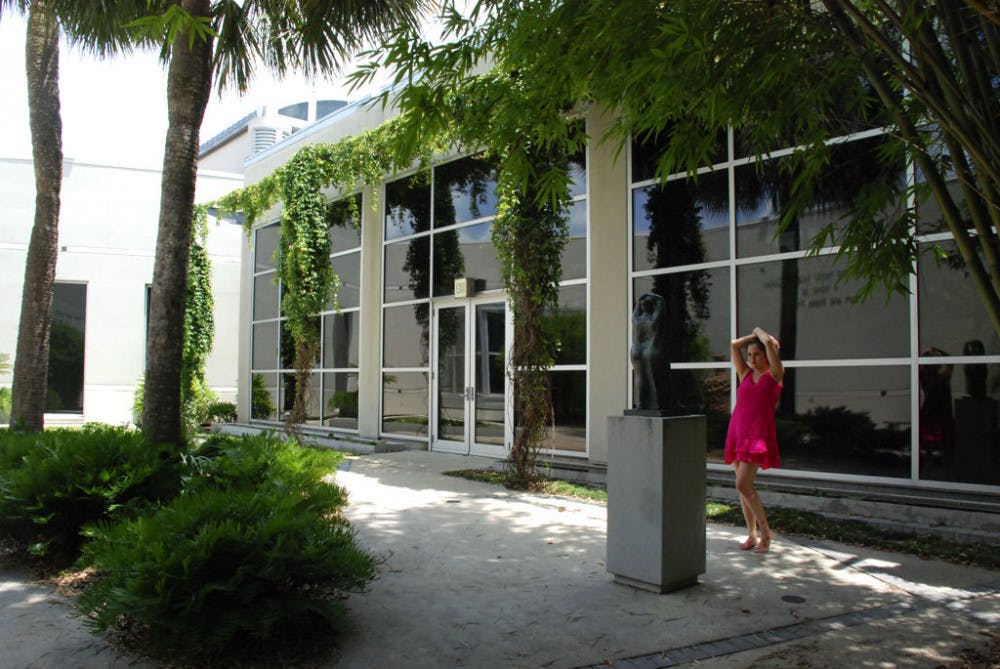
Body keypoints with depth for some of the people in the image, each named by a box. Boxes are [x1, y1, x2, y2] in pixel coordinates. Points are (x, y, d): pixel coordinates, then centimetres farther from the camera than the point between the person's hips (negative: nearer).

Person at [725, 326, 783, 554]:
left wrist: (760, 331, 9)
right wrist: (755, 336, 15)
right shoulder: (746, 374, 15)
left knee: (743, 485, -14)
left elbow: (769, 343, -9)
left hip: (759, 435, -6)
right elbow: (734, 345, 8)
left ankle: (766, 531, 2)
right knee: (744, 486, 7)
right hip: (738, 432, 6)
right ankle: (752, 535, 16)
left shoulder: (775, 375, 2)